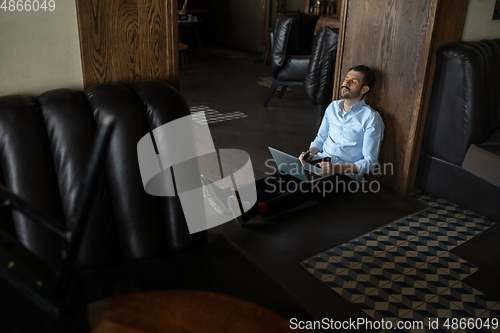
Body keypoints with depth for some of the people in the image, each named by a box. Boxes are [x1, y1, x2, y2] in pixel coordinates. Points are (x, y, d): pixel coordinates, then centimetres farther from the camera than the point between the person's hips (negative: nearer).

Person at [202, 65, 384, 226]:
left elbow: (369, 162, -9)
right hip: (322, 160, 6)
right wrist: (310, 153, -3)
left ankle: (252, 210, -58)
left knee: (305, 187, -36)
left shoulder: (371, 118, -8)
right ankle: (233, 197, -45)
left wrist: (337, 168, -23)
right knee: (284, 175, -24)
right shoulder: (333, 107, 12)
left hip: (346, 173, -6)